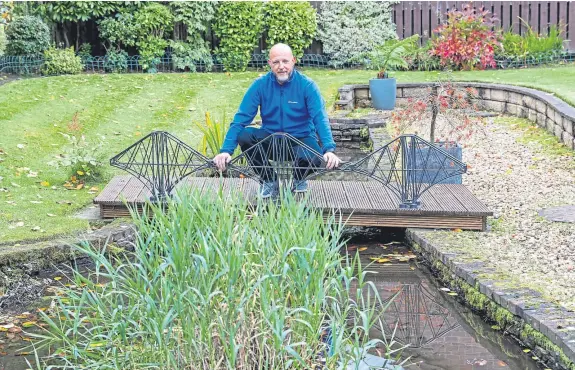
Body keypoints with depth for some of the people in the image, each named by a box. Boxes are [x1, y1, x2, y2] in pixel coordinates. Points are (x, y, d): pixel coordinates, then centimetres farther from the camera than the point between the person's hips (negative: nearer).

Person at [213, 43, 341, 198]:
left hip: (301, 139, -2)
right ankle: (269, 181, -2)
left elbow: (320, 118, -21)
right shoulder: (260, 84, -8)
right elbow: (241, 117, -12)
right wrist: (226, 150, -24)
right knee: (244, 135, -27)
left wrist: (329, 149, -37)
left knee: (313, 158, -35)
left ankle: (299, 179, 6)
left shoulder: (307, 85, -12)